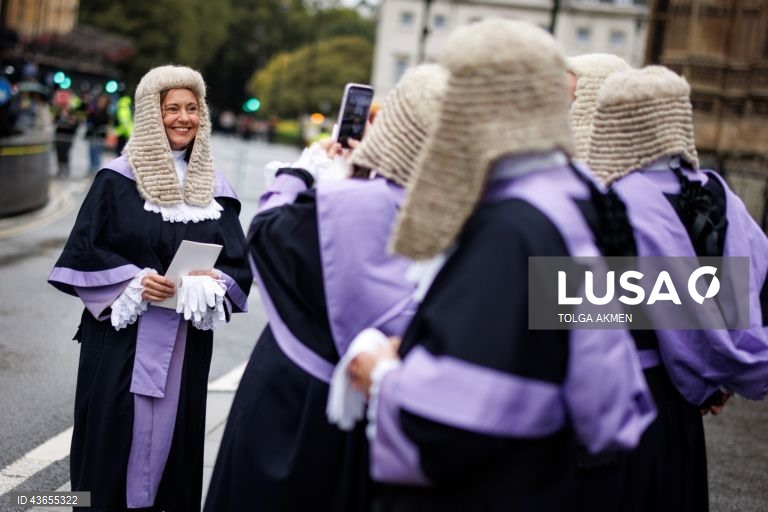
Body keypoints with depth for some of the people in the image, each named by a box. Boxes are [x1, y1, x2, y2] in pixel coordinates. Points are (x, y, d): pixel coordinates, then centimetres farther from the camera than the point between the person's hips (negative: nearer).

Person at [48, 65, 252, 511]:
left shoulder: (214, 188, 7)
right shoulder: (118, 180, -3)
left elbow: (239, 263, 6)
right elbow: (82, 253, -4)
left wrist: (213, 282, -14)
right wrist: (133, 282, -17)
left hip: (186, 341, 3)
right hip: (123, 336, -3)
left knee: (174, 436, 8)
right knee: (115, 437, 0)